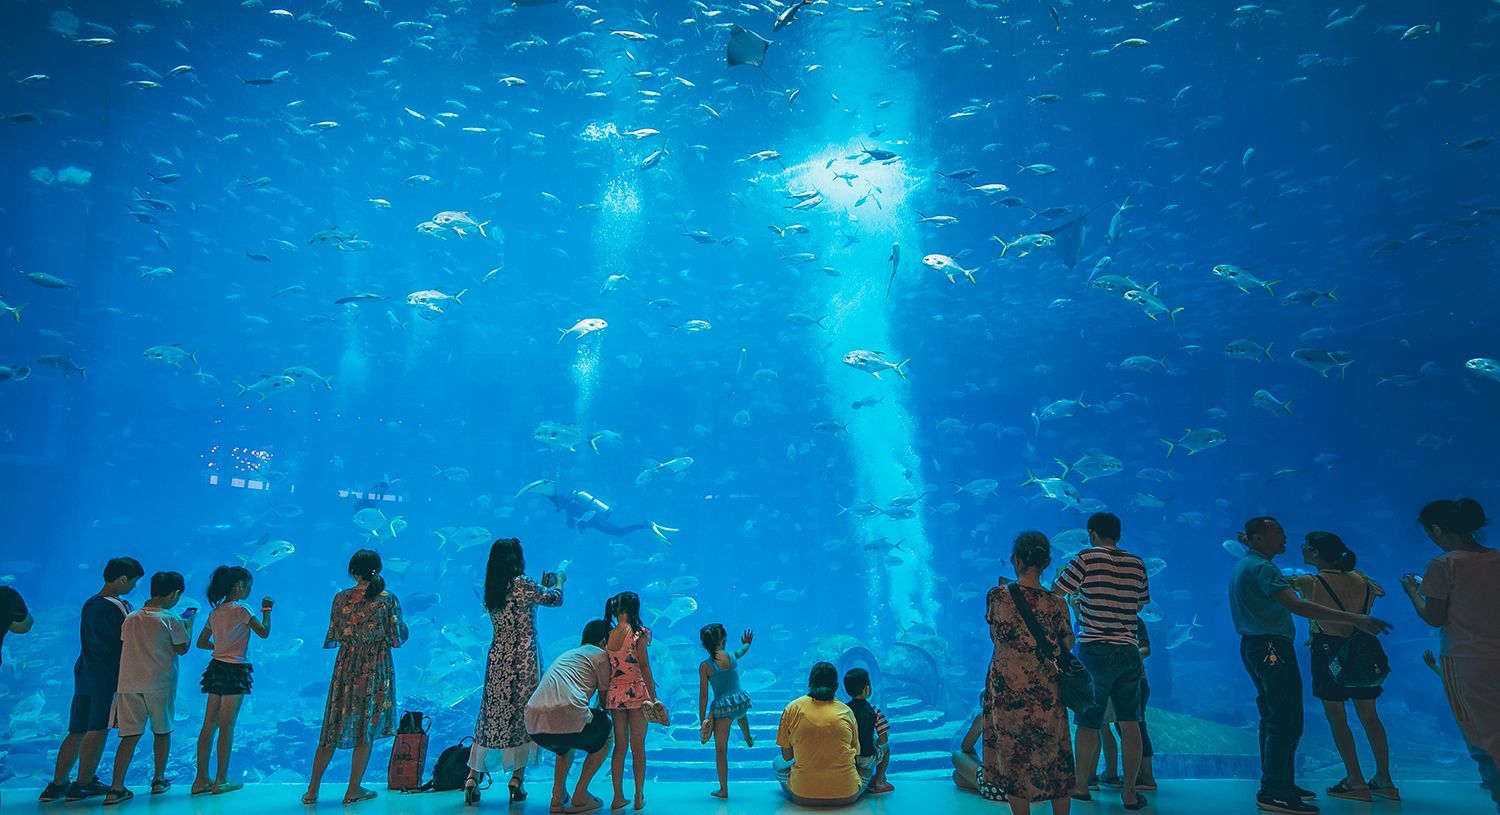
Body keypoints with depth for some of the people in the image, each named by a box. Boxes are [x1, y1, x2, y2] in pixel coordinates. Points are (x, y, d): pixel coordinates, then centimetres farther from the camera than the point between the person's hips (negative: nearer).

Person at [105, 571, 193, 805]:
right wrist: (189, 624, 8)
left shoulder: (130, 618, 7)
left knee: (130, 735, 5)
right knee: (162, 731, 12)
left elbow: (124, 644, 16)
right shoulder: (170, 619, -9)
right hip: (160, 684, -4)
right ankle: (159, 781, 21)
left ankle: (116, 788, -3)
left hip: (129, 684, 4)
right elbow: (182, 648, -5)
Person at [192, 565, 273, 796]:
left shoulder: (216, 611, 10)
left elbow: (201, 642, 17)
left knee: (209, 724, 8)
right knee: (227, 726, -1)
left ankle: (202, 779, 11)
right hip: (234, 670, -7)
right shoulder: (240, 610, -12)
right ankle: (221, 780, 5)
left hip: (216, 667, 7)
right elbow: (264, 632, -9)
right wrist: (267, 610, 4)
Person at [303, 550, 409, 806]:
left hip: (346, 667, 3)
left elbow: (332, 638, 4)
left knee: (334, 728, 13)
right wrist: (403, 630, 13)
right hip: (376, 668, -3)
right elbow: (398, 639, -6)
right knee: (367, 730, 7)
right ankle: (353, 791, 13)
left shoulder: (341, 598, 0)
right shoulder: (387, 599, -8)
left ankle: (312, 791, 17)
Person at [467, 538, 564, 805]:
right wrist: (559, 581, 18)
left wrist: (543, 586, 25)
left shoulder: (491, 590, 7)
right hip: (523, 658, -6)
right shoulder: (521, 584, -13)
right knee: (524, 716, 4)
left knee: (491, 716, 12)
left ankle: (472, 779, 13)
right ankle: (517, 780, 6)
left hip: (497, 658, 6)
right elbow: (555, 599, -2)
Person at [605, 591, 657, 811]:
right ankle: (639, 798, 10)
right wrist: (653, 698, -8)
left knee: (620, 746, 13)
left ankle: (618, 797, 15)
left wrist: (604, 700, 14)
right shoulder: (639, 633, -10)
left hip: (614, 693, 4)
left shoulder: (607, 636, 2)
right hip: (636, 692, -4)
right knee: (638, 747, 6)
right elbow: (644, 667, -12)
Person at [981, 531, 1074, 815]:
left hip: (1006, 690, -1)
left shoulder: (997, 595, -10)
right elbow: (1068, 643, 4)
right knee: (1055, 761, 16)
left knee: (1013, 759, 11)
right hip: (1045, 692, 1)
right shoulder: (1056, 603, -9)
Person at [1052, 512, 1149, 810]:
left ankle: (1082, 786, 18)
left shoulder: (1086, 558, -9)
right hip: (1129, 652, 4)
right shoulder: (1137, 563, 5)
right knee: (1130, 723, 11)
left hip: (1095, 650, -4)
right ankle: (1130, 792, 16)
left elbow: (1055, 594, -6)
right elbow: (1140, 605, 16)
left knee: (1088, 723, 7)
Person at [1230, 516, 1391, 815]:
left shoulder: (1242, 565, 15)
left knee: (1272, 718, 17)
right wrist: (1354, 619, -35)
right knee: (1286, 721, -8)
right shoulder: (1262, 568, -18)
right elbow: (1297, 606, -31)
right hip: (1272, 648, -11)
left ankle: (1277, 785, 24)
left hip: (1252, 645, 11)